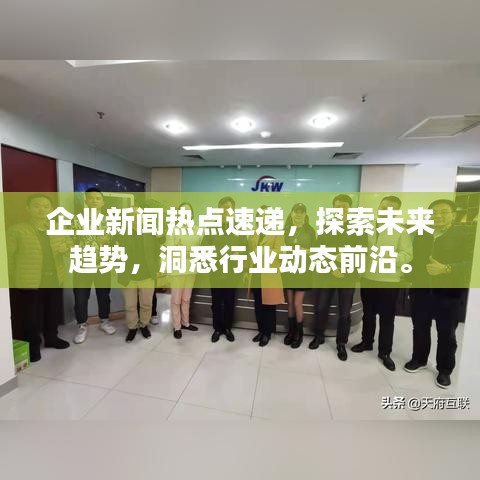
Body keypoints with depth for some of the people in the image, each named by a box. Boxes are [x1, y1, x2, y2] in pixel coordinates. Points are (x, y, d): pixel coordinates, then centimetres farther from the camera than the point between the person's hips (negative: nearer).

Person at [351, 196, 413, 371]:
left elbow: (407, 255, -11)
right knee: (368, 315, 16)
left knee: (387, 319, 6)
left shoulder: (401, 231, -4)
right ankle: (366, 342, 34)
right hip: (367, 279, 3)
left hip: (389, 282, -3)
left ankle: (385, 352, 21)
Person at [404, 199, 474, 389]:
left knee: (446, 333, 9)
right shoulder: (421, 236, 10)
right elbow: (413, 259, 9)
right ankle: (419, 359, 34)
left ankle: (445, 370, 28)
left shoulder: (466, 234, -3)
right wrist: (410, 279, -1)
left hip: (449, 292, -3)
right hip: (421, 291, 4)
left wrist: (446, 269, -25)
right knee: (420, 329, 15)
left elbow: (470, 262, -11)